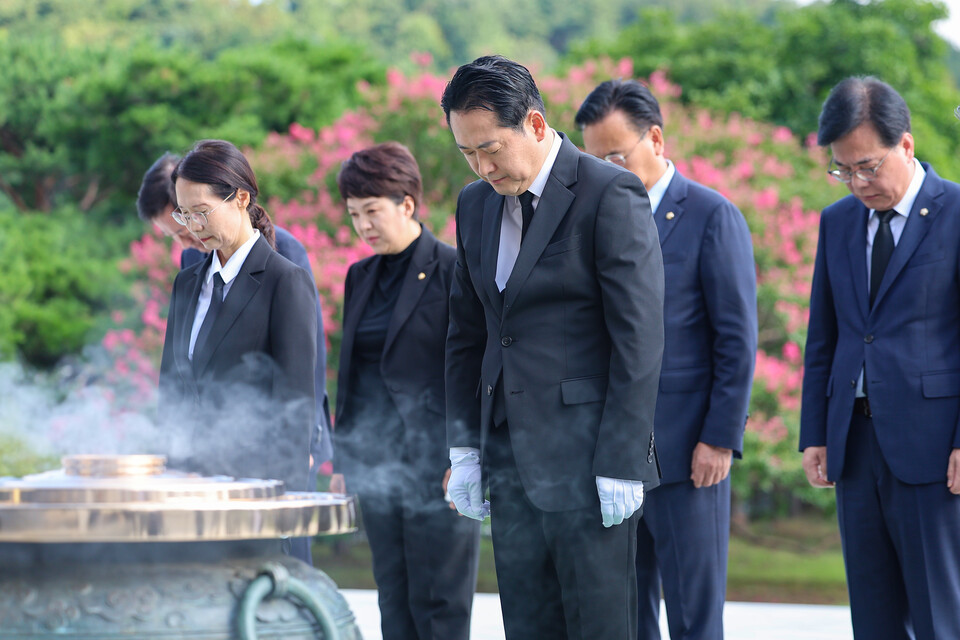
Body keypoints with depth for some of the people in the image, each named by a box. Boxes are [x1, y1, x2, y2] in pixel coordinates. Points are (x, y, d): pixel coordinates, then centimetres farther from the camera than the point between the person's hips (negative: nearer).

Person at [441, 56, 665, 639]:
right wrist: (465, 447, 12)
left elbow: (641, 341, -13)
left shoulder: (612, 196, -10)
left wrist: (620, 465, -16)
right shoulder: (476, 204, 13)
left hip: (588, 461, -7)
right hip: (511, 462, 7)